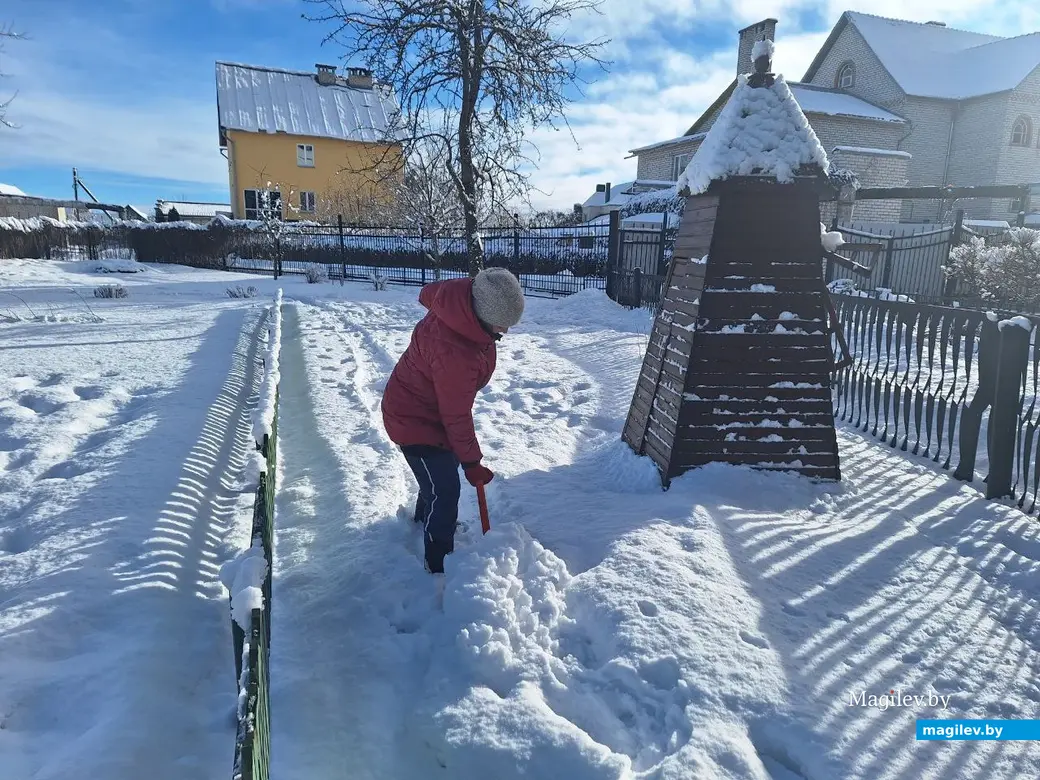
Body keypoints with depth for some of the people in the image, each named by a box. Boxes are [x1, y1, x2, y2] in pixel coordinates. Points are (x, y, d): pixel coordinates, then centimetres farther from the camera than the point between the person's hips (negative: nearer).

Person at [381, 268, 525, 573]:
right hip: (416, 421, -10)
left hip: (430, 405, 10)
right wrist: (472, 462, -15)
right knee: (444, 490, -2)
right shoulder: (454, 354, -42)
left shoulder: (462, 294, -18)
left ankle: (425, 520, 54)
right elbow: (456, 416, -28)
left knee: (440, 473, 27)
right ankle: (439, 564, 16)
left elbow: (428, 293, 8)